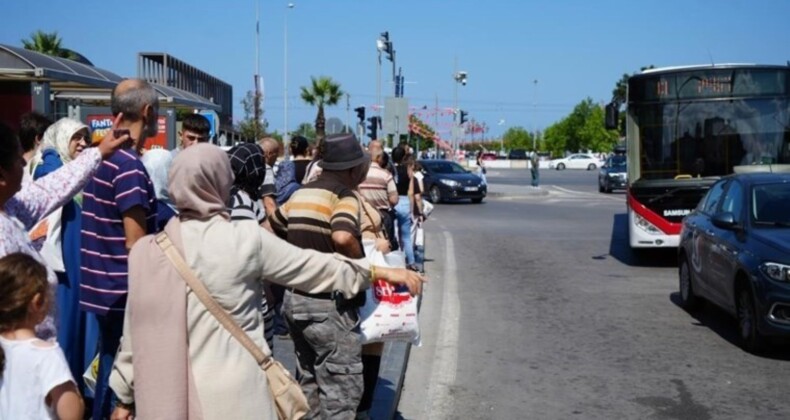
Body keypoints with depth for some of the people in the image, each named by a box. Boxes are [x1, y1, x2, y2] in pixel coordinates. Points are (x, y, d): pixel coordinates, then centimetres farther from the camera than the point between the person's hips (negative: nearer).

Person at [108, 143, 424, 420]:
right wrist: (382, 271, 16)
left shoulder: (146, 251, -2)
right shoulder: (248, 239, -7)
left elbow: (136, 331, 4)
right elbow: (315, 267, 3)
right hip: (235, 394, -2)